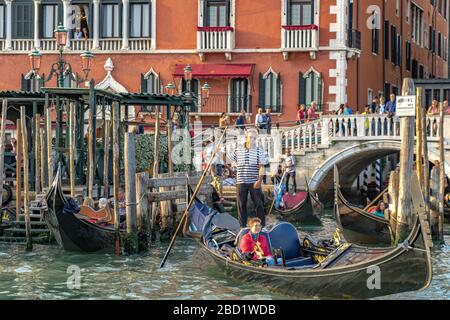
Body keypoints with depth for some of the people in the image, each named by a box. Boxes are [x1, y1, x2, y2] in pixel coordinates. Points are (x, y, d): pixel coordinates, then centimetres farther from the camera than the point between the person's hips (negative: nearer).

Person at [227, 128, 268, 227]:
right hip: (241, 182, 2)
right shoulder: (238, 150, 6)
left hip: (254, 183, -2)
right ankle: (242, 227, 13)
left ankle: (262, 226, 8)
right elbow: (228, 158, 21)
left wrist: (259, 180, -17)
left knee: (258, 204, -1)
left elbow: (261, 167, -8)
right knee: (241, 205, 5)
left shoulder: (259, 151, -1)